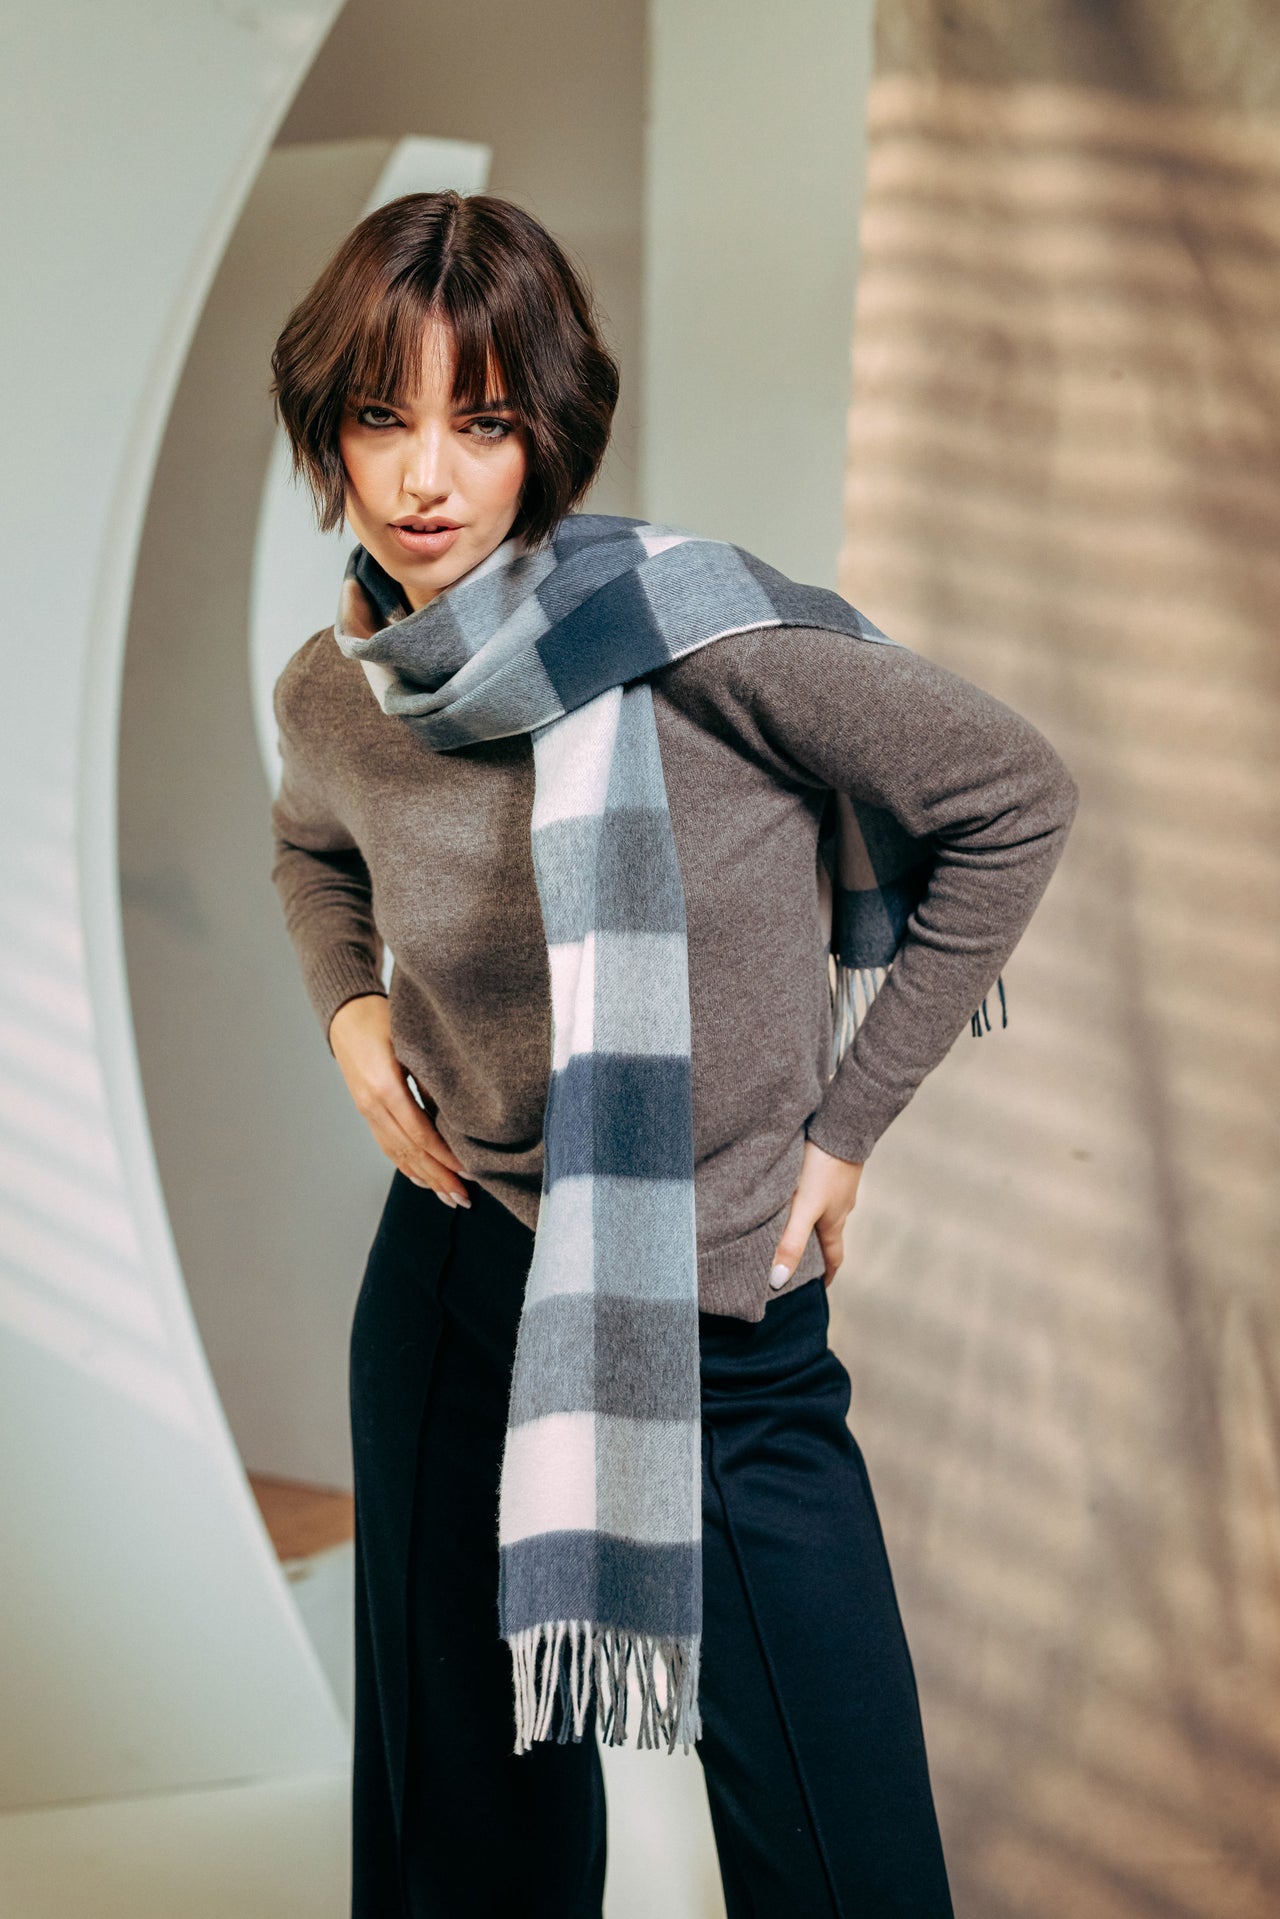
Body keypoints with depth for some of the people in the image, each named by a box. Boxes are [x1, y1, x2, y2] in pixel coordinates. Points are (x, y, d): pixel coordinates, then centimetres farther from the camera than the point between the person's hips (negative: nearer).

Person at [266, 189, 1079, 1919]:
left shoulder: (688, 626, -20)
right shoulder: (331, 692, -4)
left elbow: (1015, 799, -10)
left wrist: (848, 1124, -6)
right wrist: (349, 1012, 1)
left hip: (729, 1326, -4)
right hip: (456, 1295, 4)